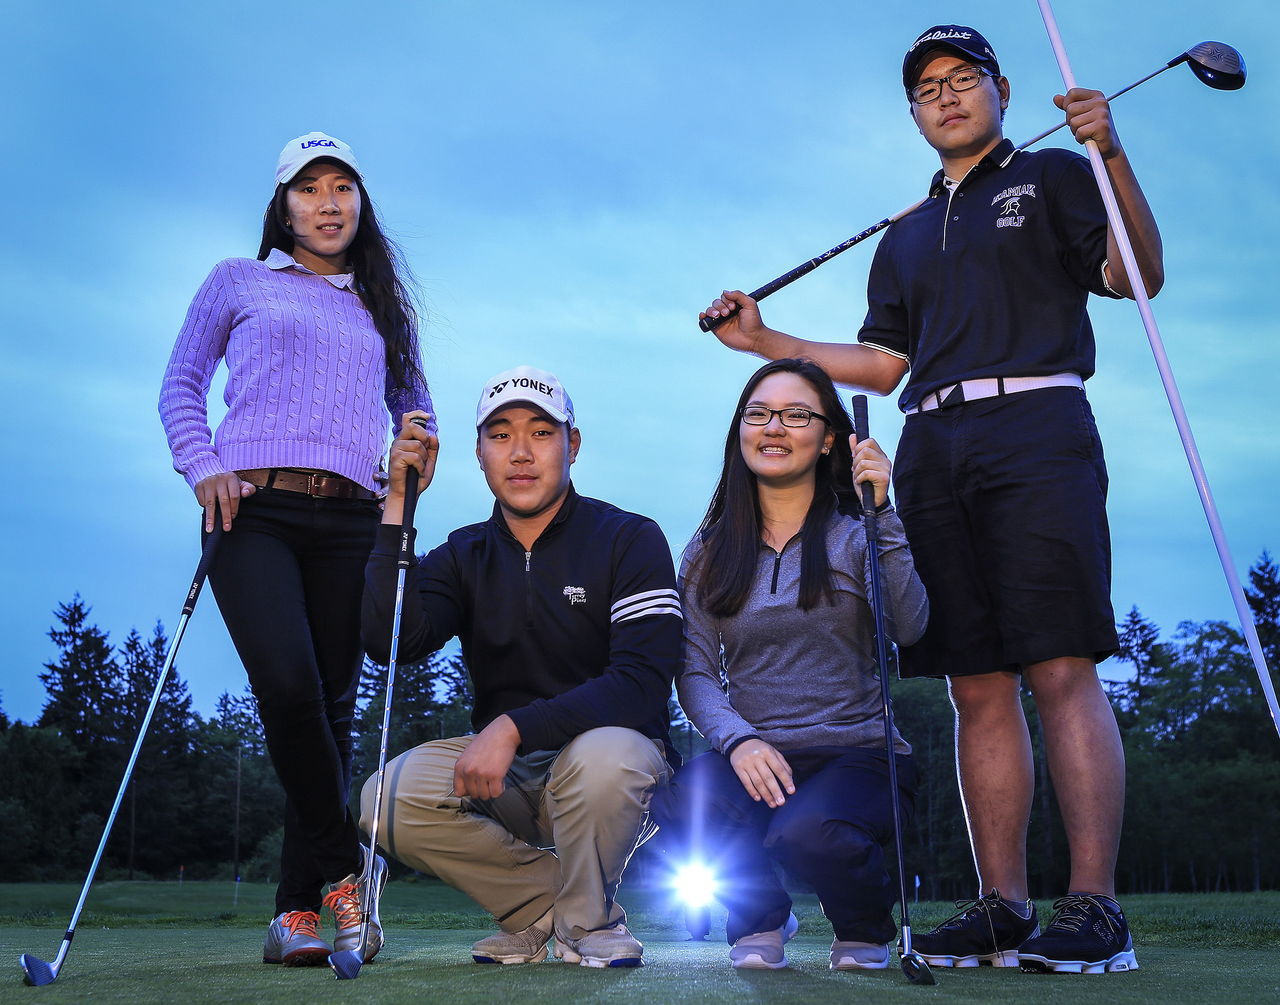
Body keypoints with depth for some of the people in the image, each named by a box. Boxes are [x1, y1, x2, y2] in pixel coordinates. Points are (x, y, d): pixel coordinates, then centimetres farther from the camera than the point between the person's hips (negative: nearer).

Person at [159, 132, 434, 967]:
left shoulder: (381, 306, 25)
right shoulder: (238, 282, 18)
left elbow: (415, 403, 28)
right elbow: (182, 383, 14)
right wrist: (204, 468, -3)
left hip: (349, 520, 3)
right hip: (255, 508, -2)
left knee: (333, 702, -2)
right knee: (289, 684, -22)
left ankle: (298, 907, 7)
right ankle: (346, 864, -3)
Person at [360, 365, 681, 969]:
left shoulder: (630, 540, -7)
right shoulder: (464, 556, 5)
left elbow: (643, 683, -19)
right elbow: (389, 644, -14)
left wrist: (514, 728, -28)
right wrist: (399, 504, -14)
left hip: (603, 749, -3)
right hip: (502, 768, 4)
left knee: (605, 757, -37)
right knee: (386, 800, -21)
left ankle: (587, 920, -5)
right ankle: (546, 906, 0)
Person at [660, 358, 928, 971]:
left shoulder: (856, 535, 5)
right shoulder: (710, 551, 11)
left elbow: (908, 629, -14)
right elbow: (695, 672, 1)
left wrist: (880, 513, -18)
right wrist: (737, 740, -18)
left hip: (859, 755, -1)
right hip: (752, 758, 2)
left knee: (805, 832, -34)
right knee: (692, 801, -32)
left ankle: (864, 924, 6)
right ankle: (760, 916, 4)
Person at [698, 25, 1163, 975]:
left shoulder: (1050, 175, 15)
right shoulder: (905, 238, 28)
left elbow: (1137, 276, 1)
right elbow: (882, 363, 24)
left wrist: (1114, 156, -12)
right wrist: (764, 341, 19)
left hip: (1035, 425, -4)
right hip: (933, 451, 5)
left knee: (1061, 671, -13)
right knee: (978, 685, 1)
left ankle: (1094, 907, -10)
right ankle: (1004, 907, 4)